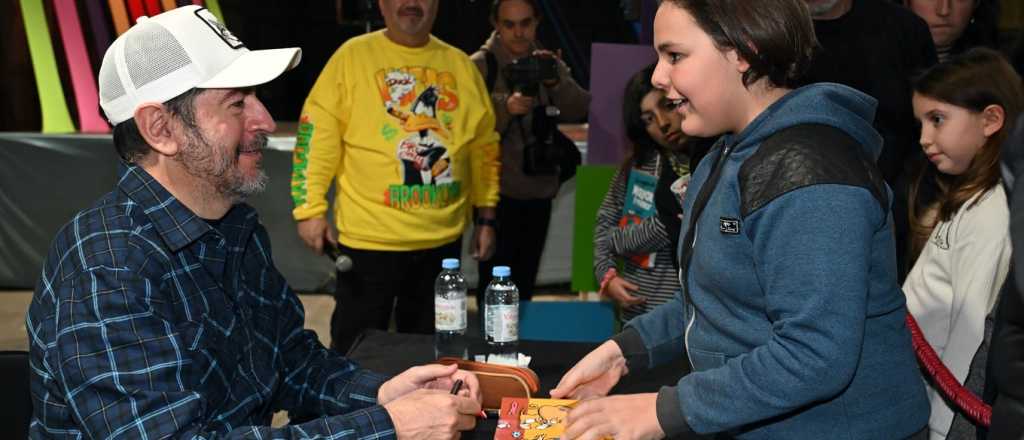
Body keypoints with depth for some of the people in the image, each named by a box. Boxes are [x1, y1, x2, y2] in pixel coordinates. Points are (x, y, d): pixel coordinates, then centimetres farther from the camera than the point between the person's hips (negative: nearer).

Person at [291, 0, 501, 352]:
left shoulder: (460, 65, 8)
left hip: (442, 239, 4)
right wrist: (311, 208, -11)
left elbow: (484, 146, 13)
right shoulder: (353, 56, -3)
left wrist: (485, 217, 10)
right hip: (369, 238, -4)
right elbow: (316, 135, -6)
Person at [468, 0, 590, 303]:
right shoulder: (480, 65, -4)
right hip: (497, 193, -4)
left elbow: (581, 111, -5)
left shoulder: (550, 64, 9)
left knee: (525, 283, 13)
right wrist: (505, 109, -28)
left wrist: (557, 82, -22)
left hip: (539, 192, 4)